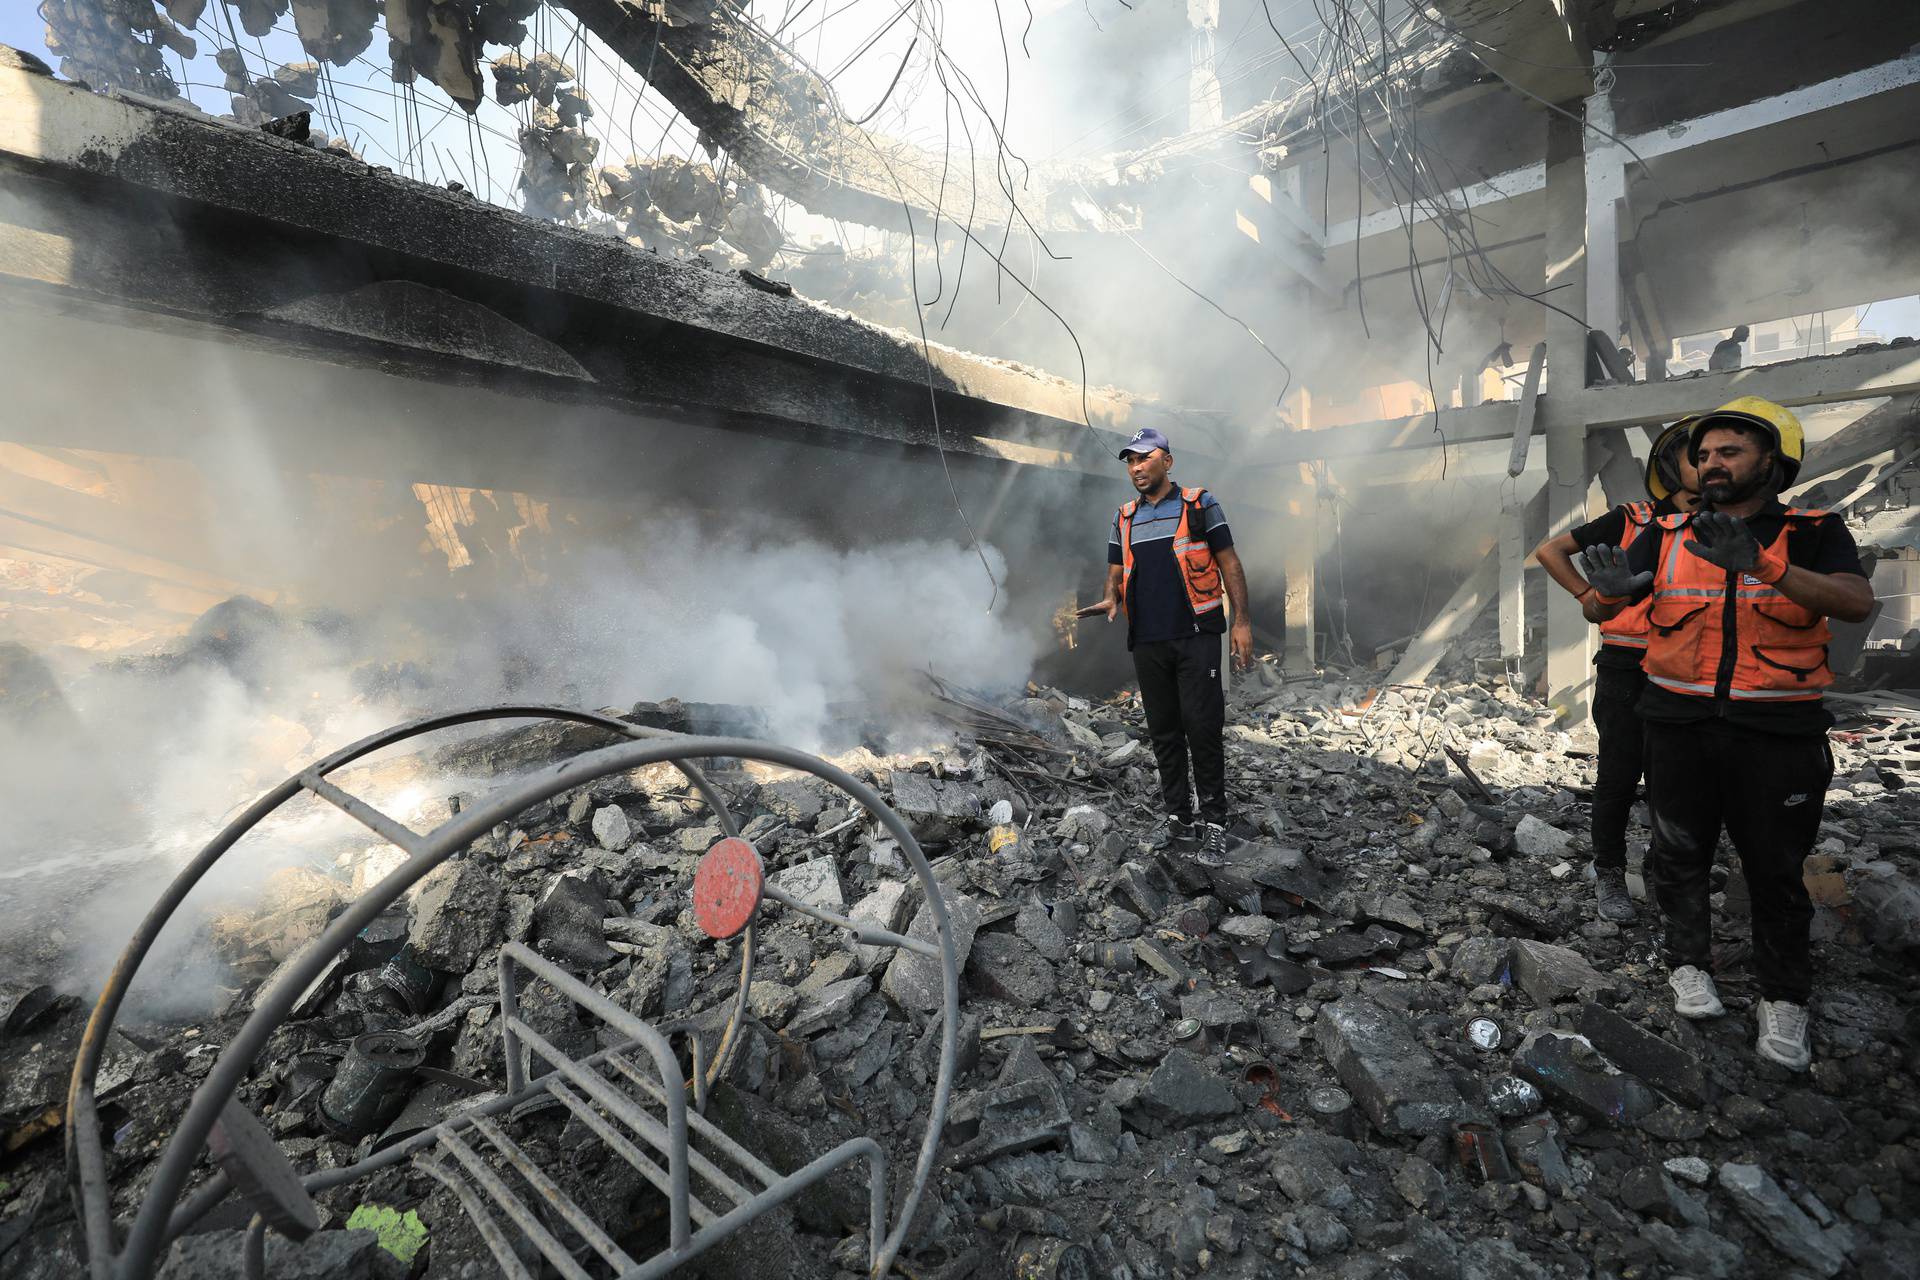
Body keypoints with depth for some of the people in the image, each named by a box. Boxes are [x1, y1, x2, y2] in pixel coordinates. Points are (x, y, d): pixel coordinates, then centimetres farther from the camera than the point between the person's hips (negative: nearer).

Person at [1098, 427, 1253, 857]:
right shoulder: (1124, 519, 15)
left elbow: (1229, 563, 3)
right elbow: (1115, 574, 15)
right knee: (1164, 731, 7)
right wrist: (1111, 601, -8)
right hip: (1148, 642, 4)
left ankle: (1212, 816, 5)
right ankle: (1178, 816, 16)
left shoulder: (1200, 505, 4)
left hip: (1196, 636, -4)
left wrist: (1241, 621, -5)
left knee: (1203, 724, -7)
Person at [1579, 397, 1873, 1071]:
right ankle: (1689, 966, 26)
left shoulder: (1813, 533, 0)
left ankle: (1783, 1001, 23)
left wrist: (1761, 565, -34)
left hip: (1777, 731, -1)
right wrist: (1611, 588, -25)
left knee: (1775, 868, 9)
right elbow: (1601, 611, 0)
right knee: (1680, 853, 10)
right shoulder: (1667, 536, 4)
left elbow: (1857, 602, -18)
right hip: (1679, 724, 2)